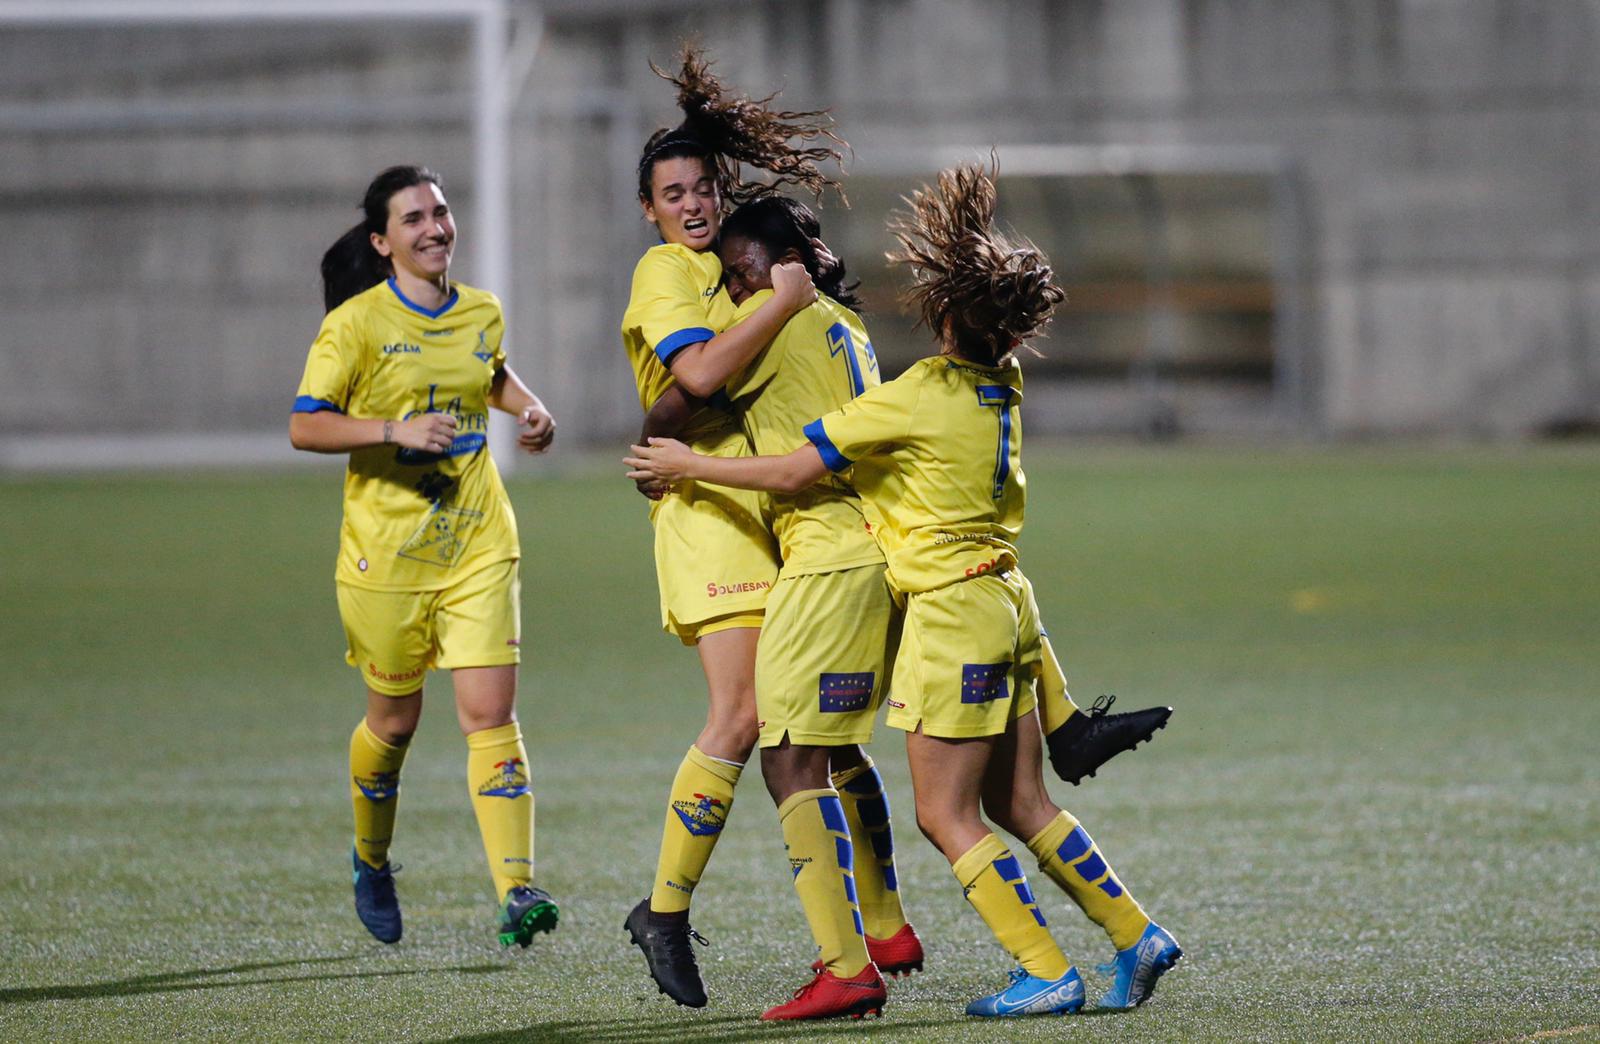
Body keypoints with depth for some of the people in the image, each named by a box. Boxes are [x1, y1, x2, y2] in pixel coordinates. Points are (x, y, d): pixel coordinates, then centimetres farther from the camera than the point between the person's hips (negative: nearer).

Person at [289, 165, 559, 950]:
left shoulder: (482, 313, 7)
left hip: (478, 545, 3)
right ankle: (371, 864, 38)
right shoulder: (357, 323, -8)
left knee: (490, 714, -9)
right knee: (394, 721, 10)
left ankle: (516, 893, -17)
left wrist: (529, 408, 9)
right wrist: (396, 430, -25)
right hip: (386, 551, -3)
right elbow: (304, 427, -12)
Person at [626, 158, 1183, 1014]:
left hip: (954, 612, -8)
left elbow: (792, 472, -14)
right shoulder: (1004, 392, 7)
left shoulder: (916, 398, -16)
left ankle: (1044, 972, -5)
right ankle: (1135, 935, 12)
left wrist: (687, 464, -2)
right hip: (1007, 600, 8)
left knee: (946, 815, -2)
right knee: (1018, 804, 14)